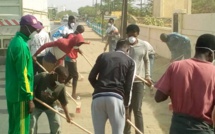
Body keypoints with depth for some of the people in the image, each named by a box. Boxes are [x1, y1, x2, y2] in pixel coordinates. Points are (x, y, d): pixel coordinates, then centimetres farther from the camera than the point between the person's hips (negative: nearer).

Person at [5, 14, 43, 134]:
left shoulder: (16, 41, 11)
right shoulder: (21, 45, -20)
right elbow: (23, 75, -22)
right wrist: (29, 98, -18)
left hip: (12, 92, 10)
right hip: (20, 94, -10)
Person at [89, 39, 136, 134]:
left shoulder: (103, 56, 17)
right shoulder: (130, 61, 11)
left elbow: (91, 77, 12)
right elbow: (128, 86, 6)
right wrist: (126, 105, 16)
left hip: (98, 97, 2)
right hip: (116, 97, -2)